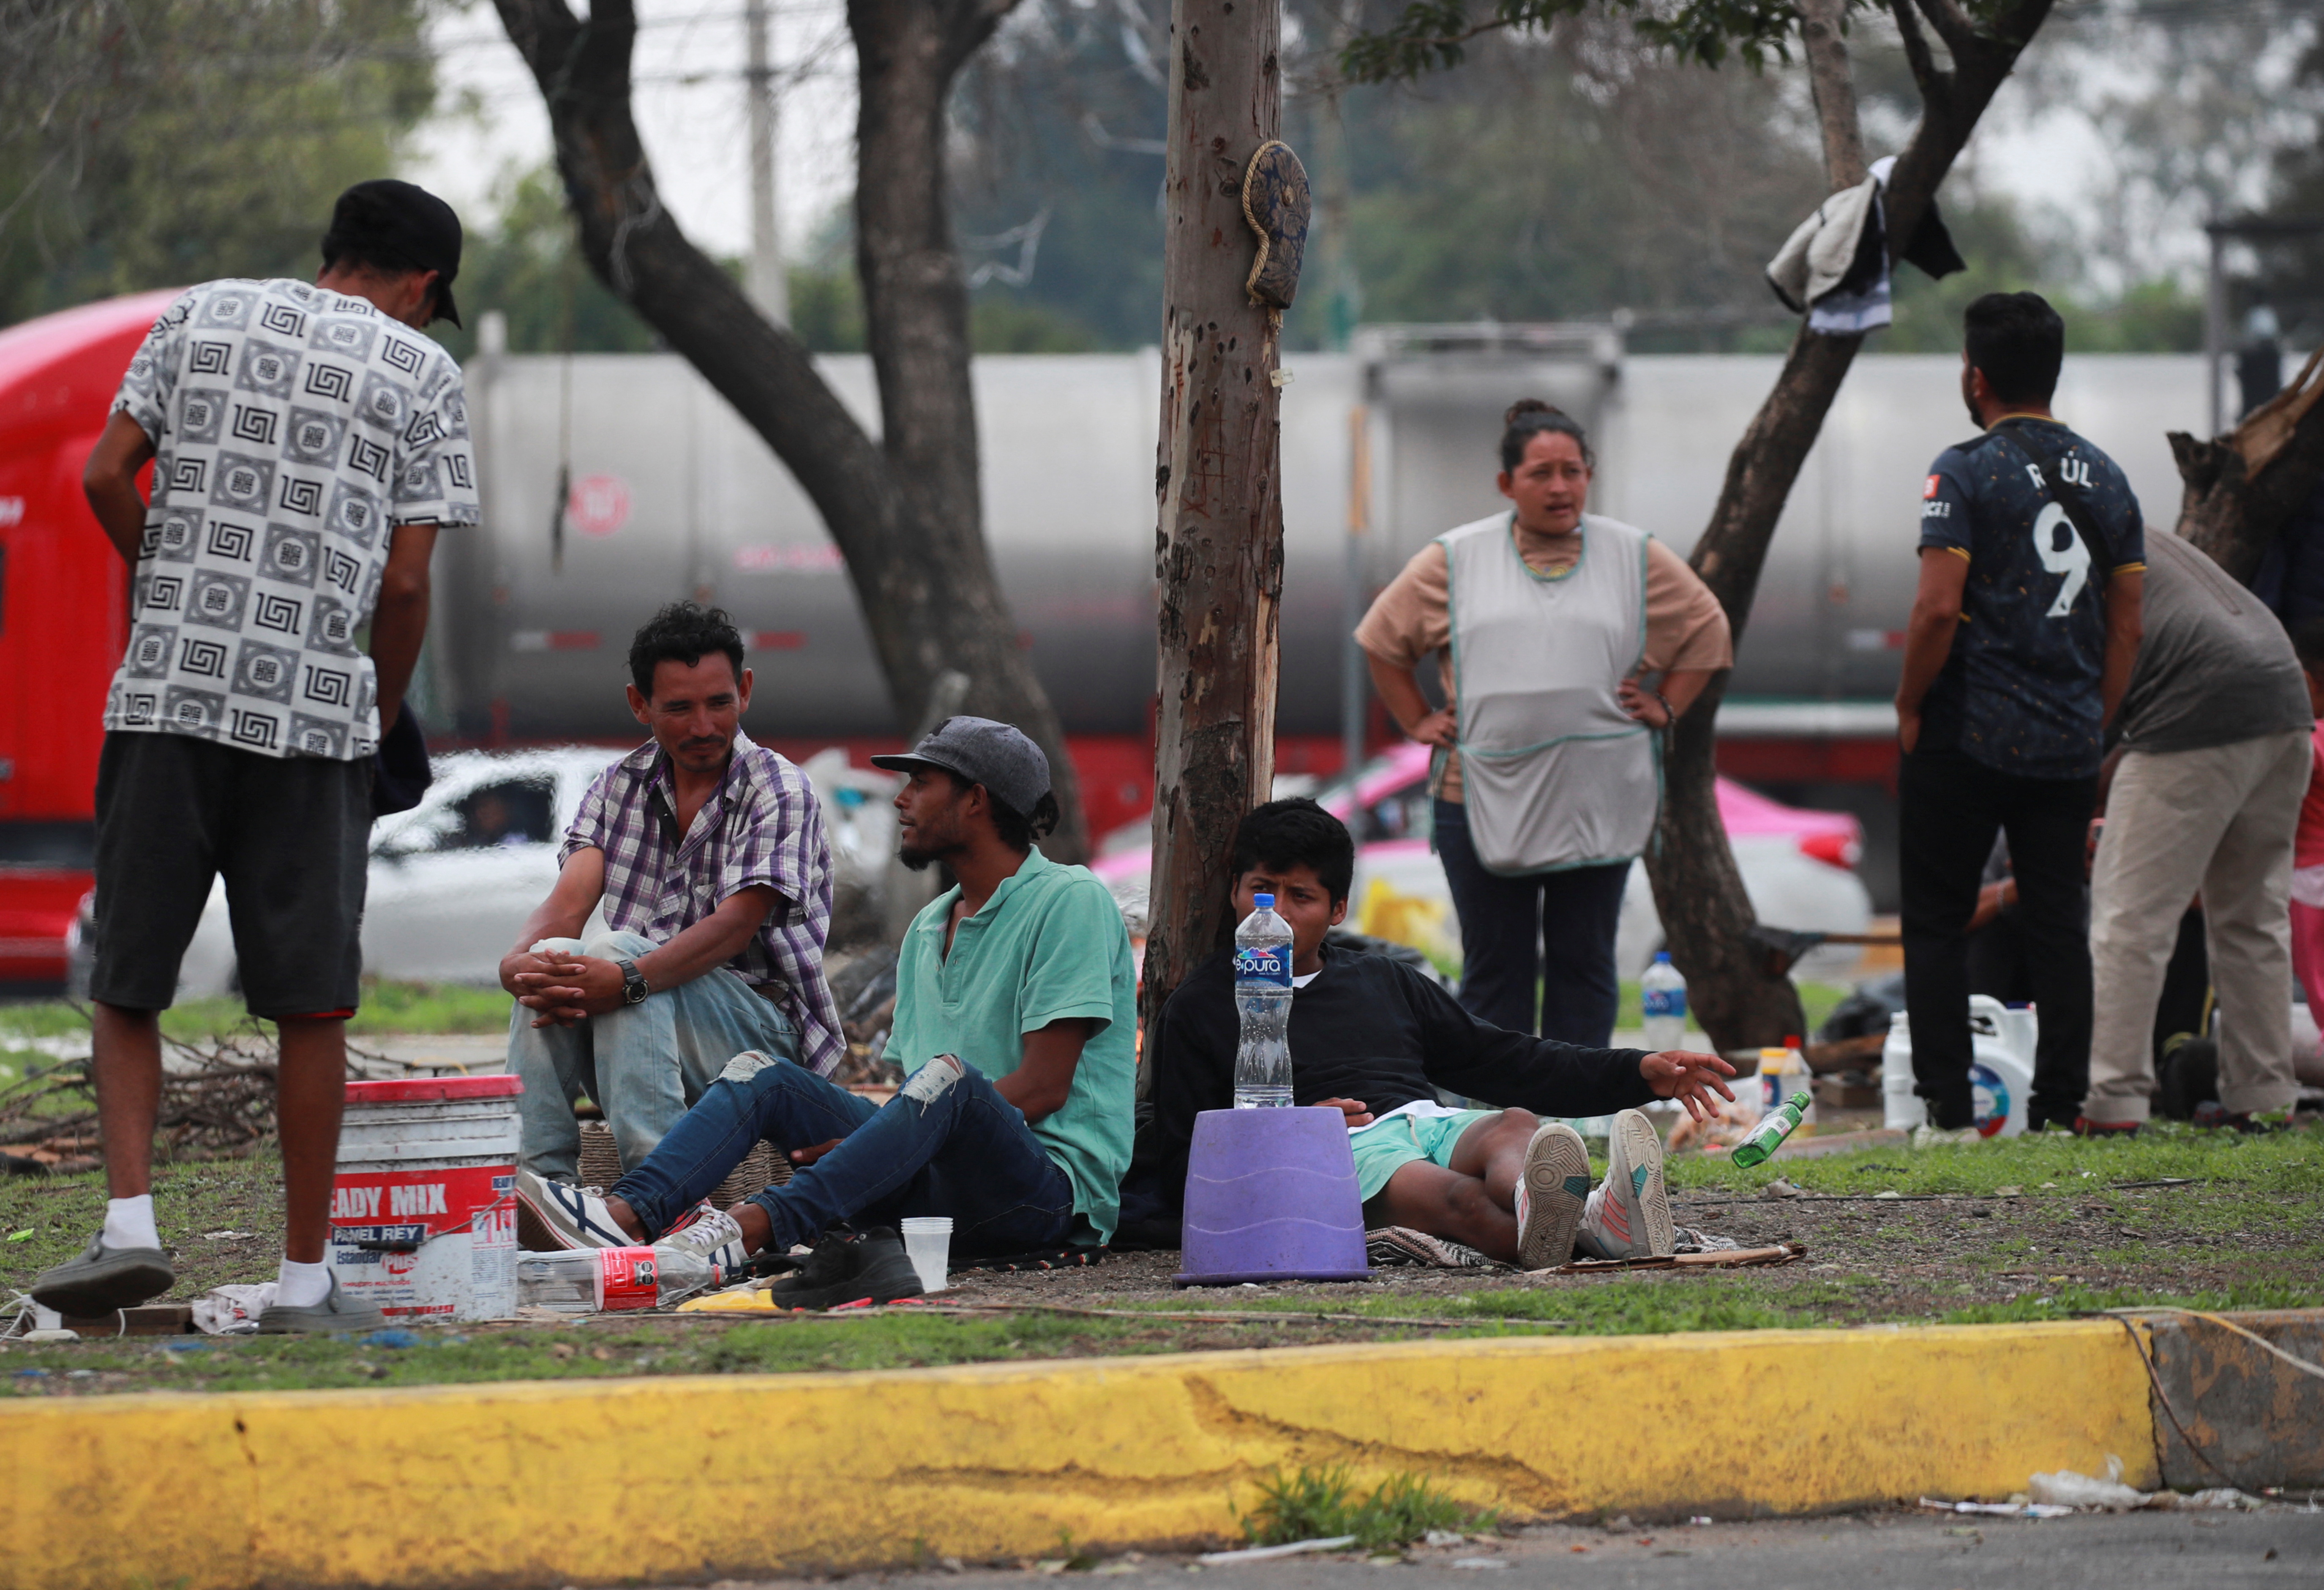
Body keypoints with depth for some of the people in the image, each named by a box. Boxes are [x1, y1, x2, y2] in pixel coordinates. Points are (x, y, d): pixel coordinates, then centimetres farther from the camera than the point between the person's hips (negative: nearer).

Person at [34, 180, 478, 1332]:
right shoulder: (420, 371, 5)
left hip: (166, 684, 2)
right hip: (316, 706, -2)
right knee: (312, 1003, 5)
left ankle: (130, 1222, -7)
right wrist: (385, 716, 15)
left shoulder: (201, 316, 11)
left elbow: (107, 478, 6)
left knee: (127, 977, 10)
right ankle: (304, 1281, 7)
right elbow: (405, 580, 0)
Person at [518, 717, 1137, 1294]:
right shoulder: (929, 928, 22)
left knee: (948, 1078, -36)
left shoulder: (1067, 901, -5)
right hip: (936, 1181, 8)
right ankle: (631, 1213, -31)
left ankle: (759, 1225, -48)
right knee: (763, 1073, -5)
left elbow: (1044, 1087, -13)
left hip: (1056, 1189, -8)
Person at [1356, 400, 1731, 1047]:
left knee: (1584, 962, 5)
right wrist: (1418, 722, 8)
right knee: (1494, 968, 3)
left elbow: (1707, 631, 18)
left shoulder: (1638, 559, 7)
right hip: (1483, 795, 0)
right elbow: (1384, 640, 15)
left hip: (1599, 800, 1)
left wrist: (1664, 708, 7)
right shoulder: (1454, 560, 6)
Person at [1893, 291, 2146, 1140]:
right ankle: (2061, 1105, 6)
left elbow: (1938, 608, -17)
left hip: (1968, 739, -5)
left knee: (1937, 923, 4)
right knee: (2059, 924, 8)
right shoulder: (2106, 479, 9)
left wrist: (1909, 706, -5)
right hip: (2070, 745, 5)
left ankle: (1947, 1105, -1)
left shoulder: (1968, 472, -9)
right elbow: (2126, 629, 11)